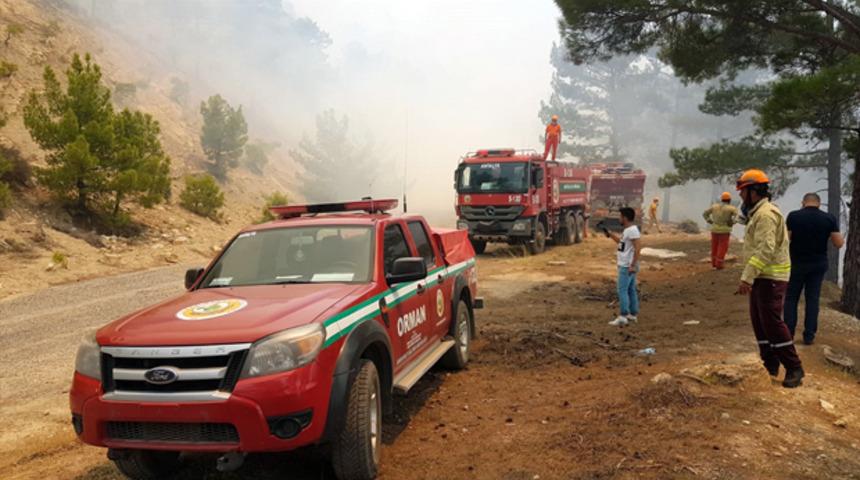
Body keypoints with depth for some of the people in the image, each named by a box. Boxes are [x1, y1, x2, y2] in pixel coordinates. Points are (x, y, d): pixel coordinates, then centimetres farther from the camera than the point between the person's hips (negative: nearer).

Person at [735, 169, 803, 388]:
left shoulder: (766, 214, -17)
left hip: (770, 278, -10)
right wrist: (749, 277, 18)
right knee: (760, 321, 12)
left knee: (772, 322, -8)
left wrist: (747, 277, -27)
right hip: (762, 277, 10)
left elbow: (765, 250, -26)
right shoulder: (758, 213, 16)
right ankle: (770, 365, 19)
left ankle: (794, 368, 1)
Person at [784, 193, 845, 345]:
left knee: (791, 298, 9)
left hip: (797, 263, -1)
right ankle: (809, 335, 9)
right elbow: (839, 243, -5)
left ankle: (789, 333, 7)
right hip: (818, 264, 2)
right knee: (812, 299, 8)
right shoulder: (829, 218, -4)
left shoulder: (793, 216, -9)